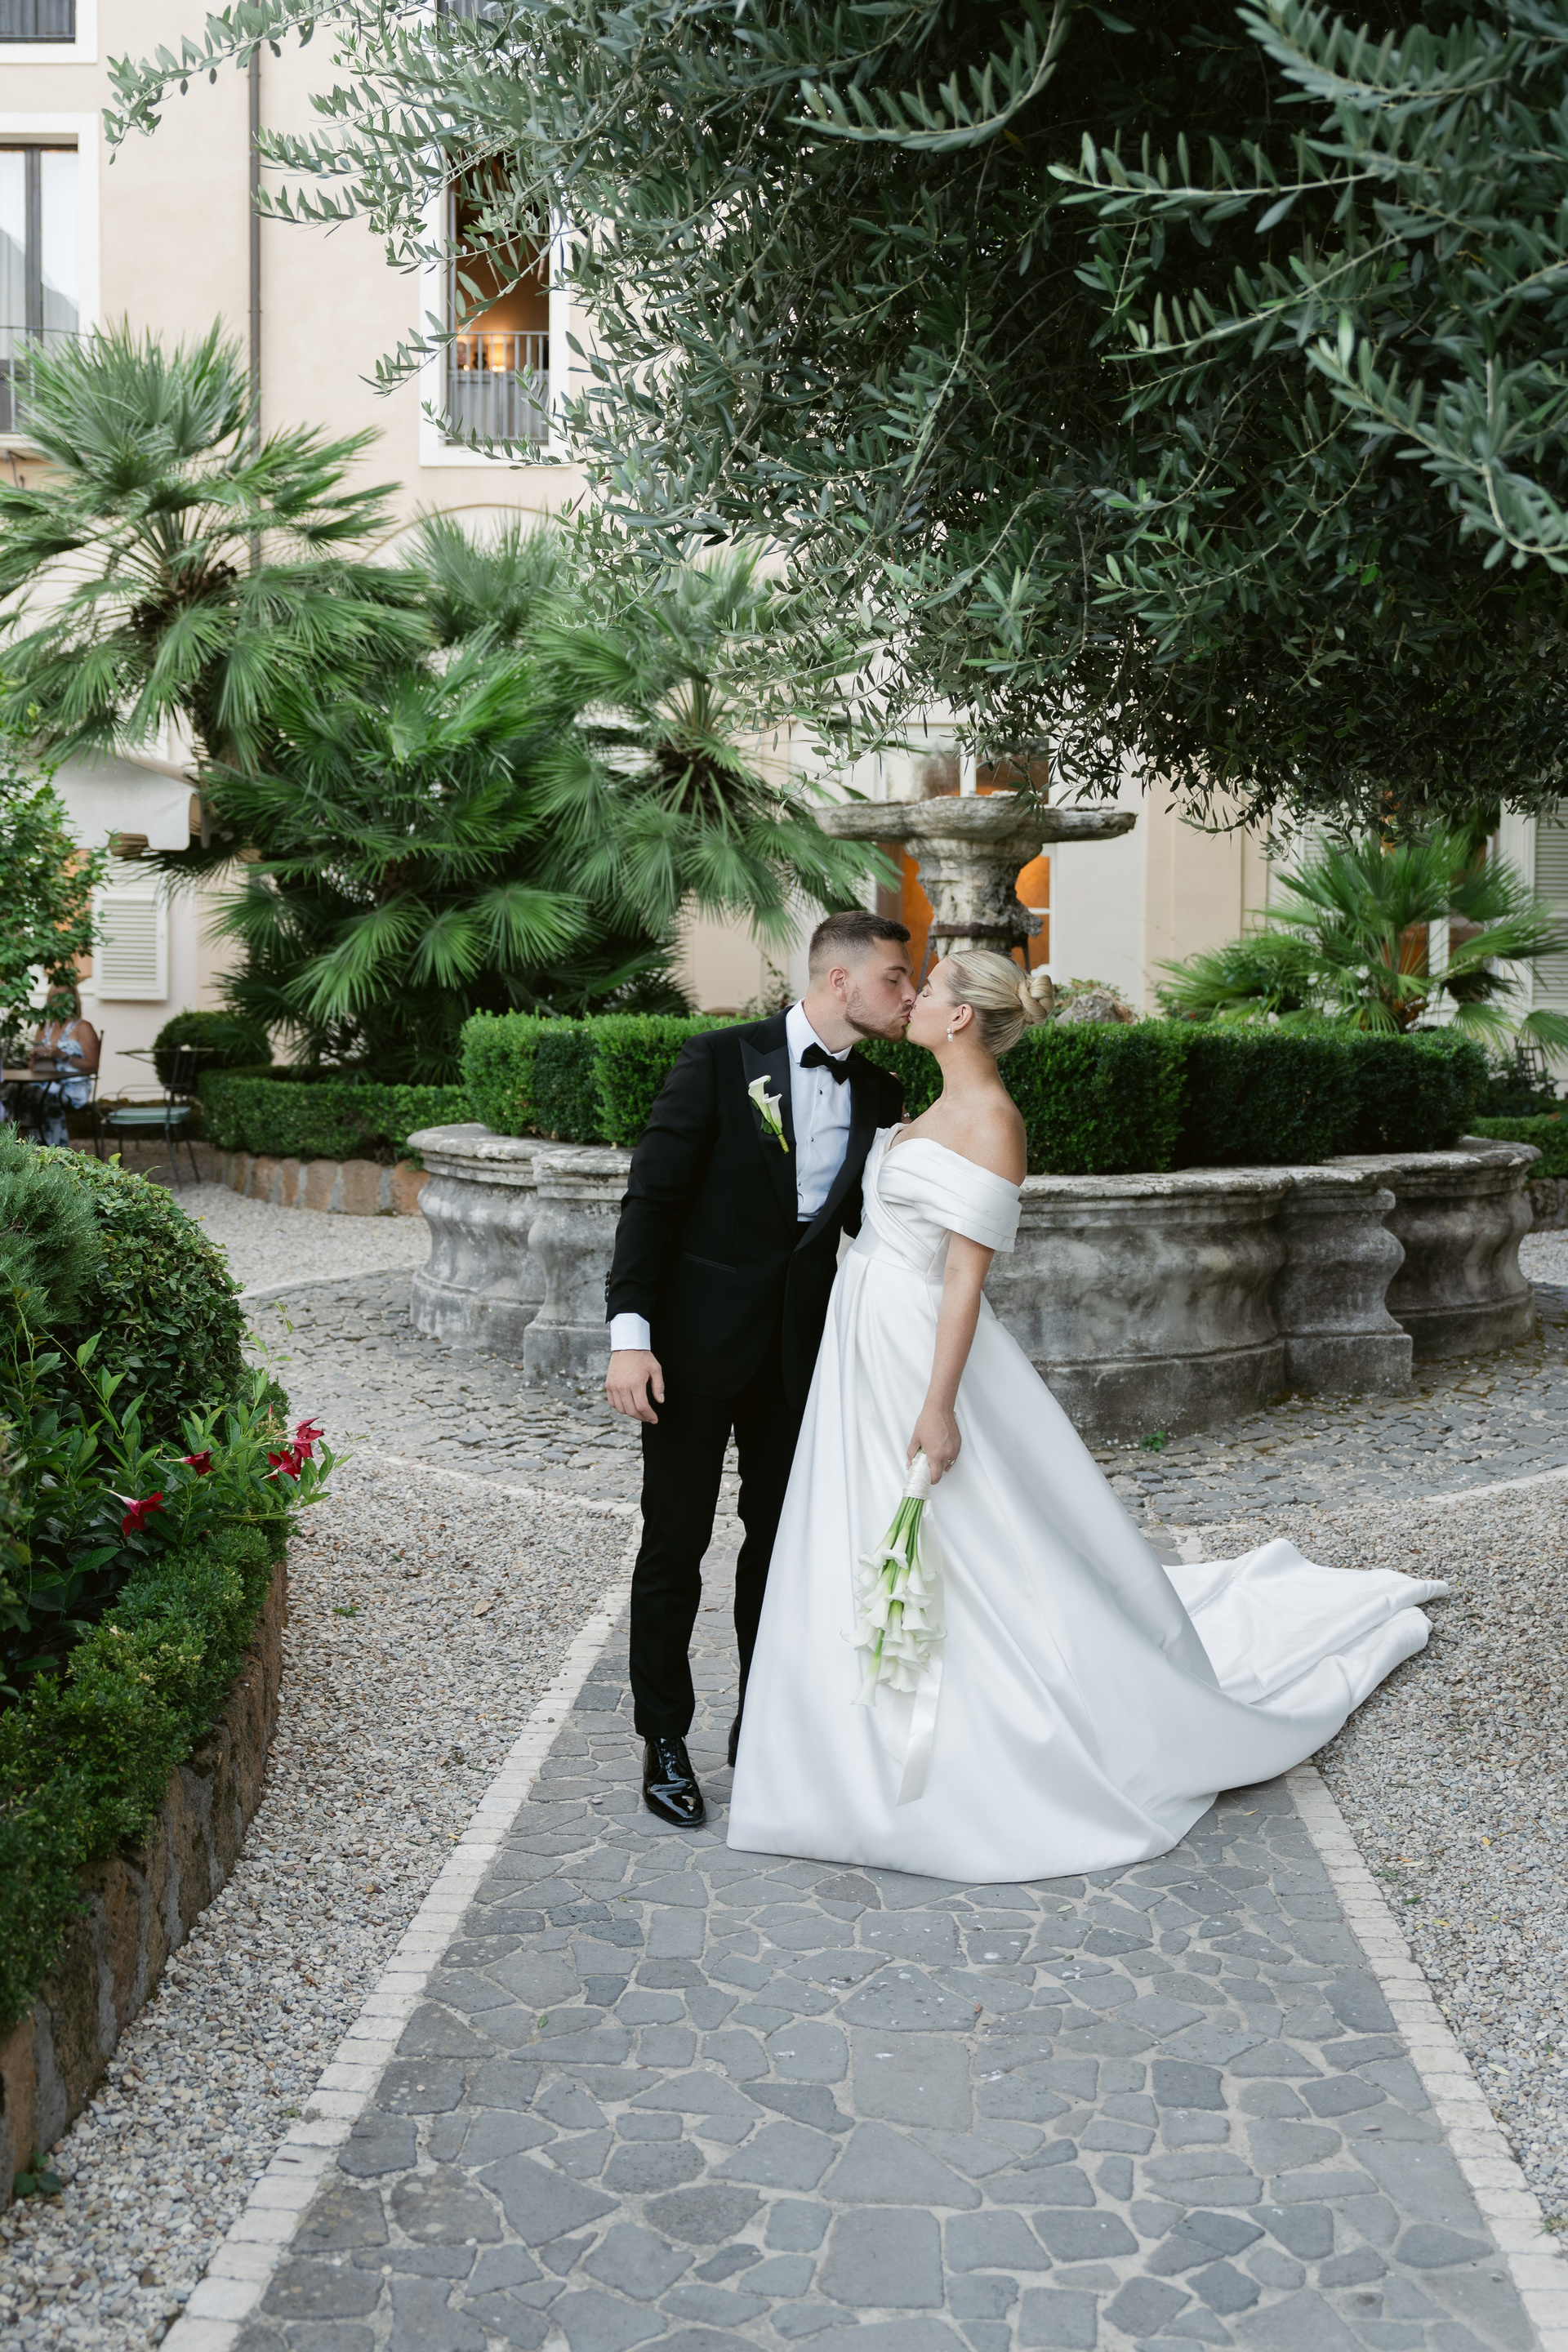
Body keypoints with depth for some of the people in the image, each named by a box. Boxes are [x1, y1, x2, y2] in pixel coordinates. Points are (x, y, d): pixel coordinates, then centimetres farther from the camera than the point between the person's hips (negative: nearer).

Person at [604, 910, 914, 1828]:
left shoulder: (881, 1097, 5)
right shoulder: (722, 1059, -10)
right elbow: (652, 1196, -12)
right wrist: (630, 1335, -20)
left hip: (800, 1349, 5)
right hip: (698, 1339, -5)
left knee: (781, 1543, 14)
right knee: (675, 1545, 4)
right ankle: (666, 1742, 20)